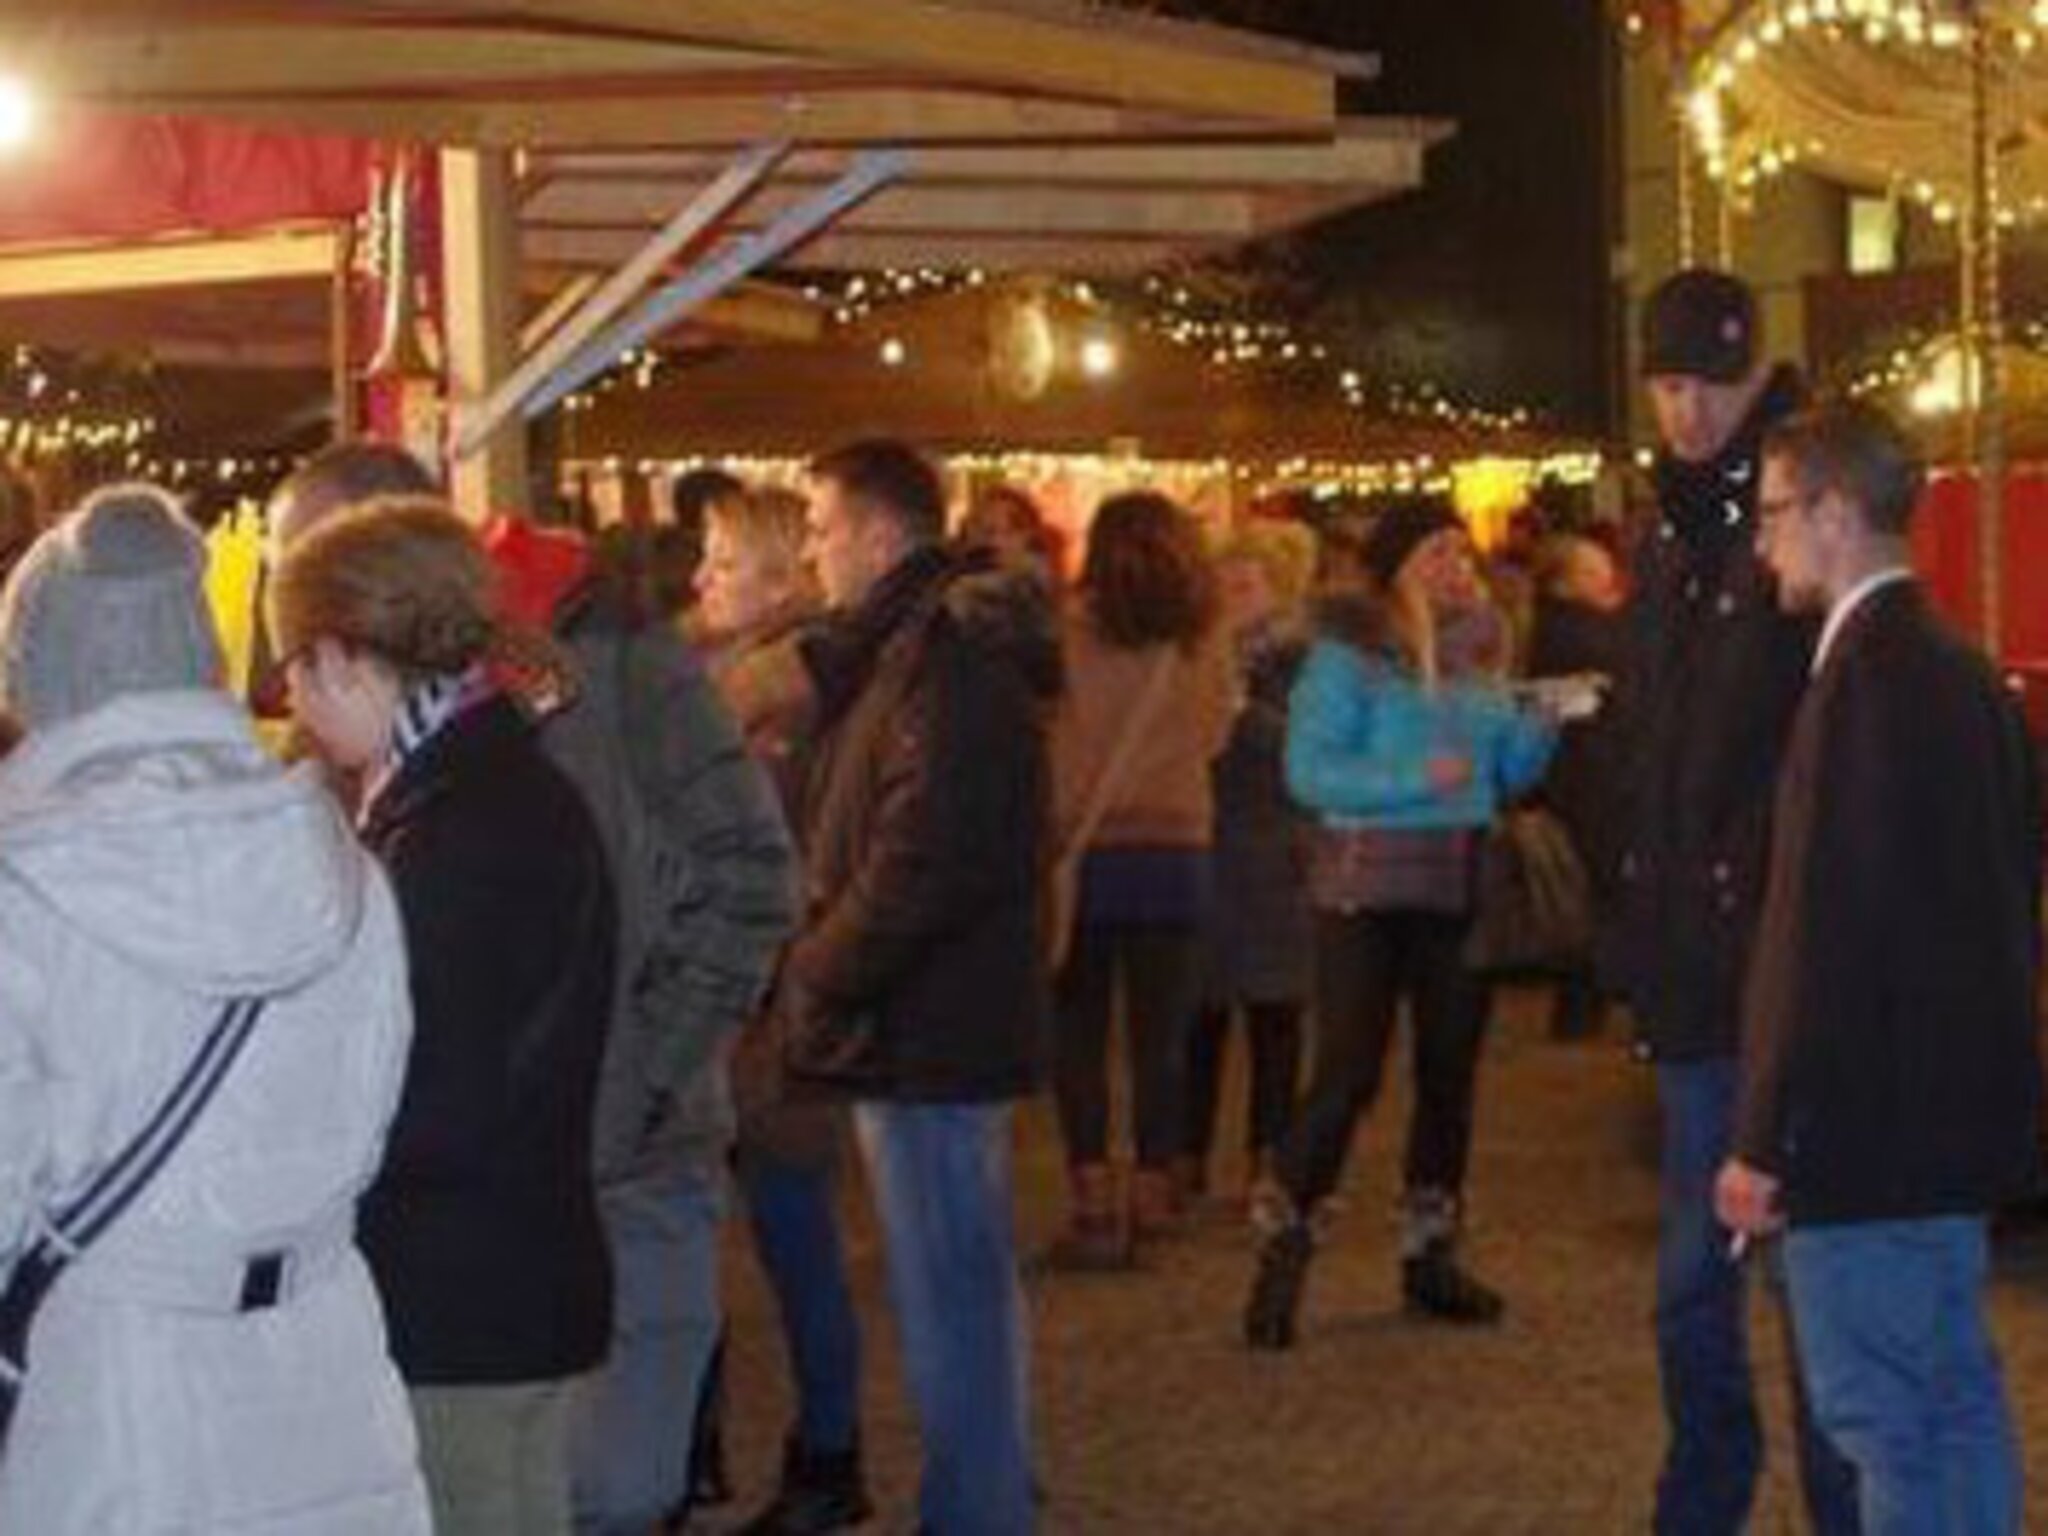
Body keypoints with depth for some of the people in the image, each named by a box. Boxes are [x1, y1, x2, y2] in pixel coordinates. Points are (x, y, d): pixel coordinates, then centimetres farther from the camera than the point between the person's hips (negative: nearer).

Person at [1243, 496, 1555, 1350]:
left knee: (1450, 1069, 10)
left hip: (1458, 888, 6)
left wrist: (1543, 724, -6)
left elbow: (1508, 770, 14)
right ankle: (1283, 1255, 5)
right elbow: (1308, 770, -13)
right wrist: (1417, 779, -21)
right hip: (1366, 889, -6)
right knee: (1348, 1073, -9)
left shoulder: (1477, 648, 10)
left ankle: (1430, 1255, 23)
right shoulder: (1349, 651, -7)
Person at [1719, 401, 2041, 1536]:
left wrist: (1767, 1142, -16)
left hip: (1869, 1122, -10)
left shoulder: (1865, 679, -17)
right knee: (1956, 1395, 16)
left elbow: (1825, 936, -21)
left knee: (1881, 1420, -4)